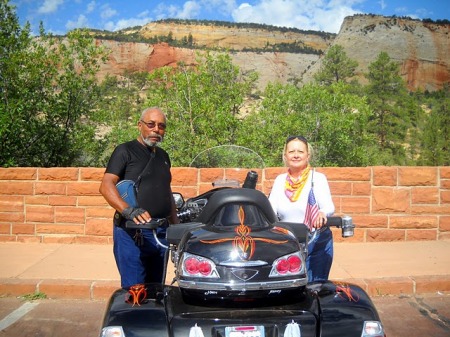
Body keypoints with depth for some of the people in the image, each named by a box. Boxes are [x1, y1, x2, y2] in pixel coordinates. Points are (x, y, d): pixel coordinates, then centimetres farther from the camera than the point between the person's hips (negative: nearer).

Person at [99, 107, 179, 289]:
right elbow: (106, 186, -14)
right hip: (132, 232, -7)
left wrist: (176, 226, 20)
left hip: (161, 232, 7)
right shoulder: (125, 151, -2)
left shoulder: (163, 155, 19)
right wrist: (128, 210, -30)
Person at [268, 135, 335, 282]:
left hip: (317, 244, -3)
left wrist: (323, 213, -37)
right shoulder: (280, 180, 9)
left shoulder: (317, 178, -1)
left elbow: (329, 206, -14)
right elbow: (270, 210, 2)